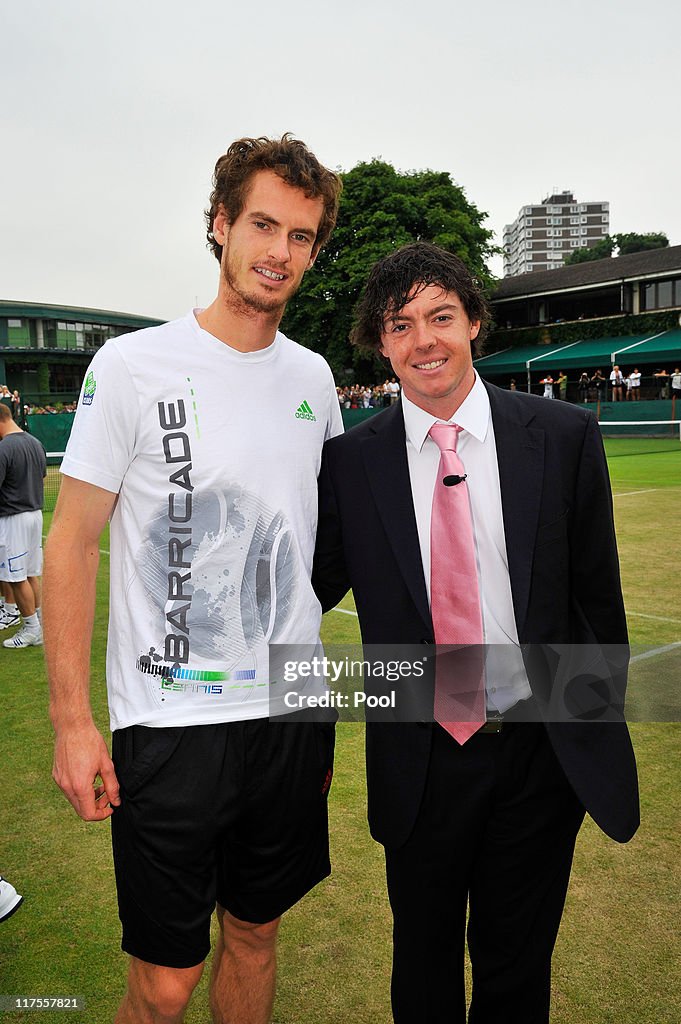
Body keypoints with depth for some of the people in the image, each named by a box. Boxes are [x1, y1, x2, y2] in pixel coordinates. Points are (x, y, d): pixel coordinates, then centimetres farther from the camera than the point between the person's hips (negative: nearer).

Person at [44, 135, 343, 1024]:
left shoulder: (313, 377, 6)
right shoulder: (134, 366, -9)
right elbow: (72, 544, -7)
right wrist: (72, 722, -11)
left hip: (292, 712, 5)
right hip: (171, 723, -4)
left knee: (255, 934, 20)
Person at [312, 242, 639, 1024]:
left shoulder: (564, 435, -6)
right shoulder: (351, 459, -6)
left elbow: (597, 591, 0)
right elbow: (316, 586, 2)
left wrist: (604, 718, 4)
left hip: (544, 748, 0)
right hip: (420, 758, 0)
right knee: (424, 959, 22)